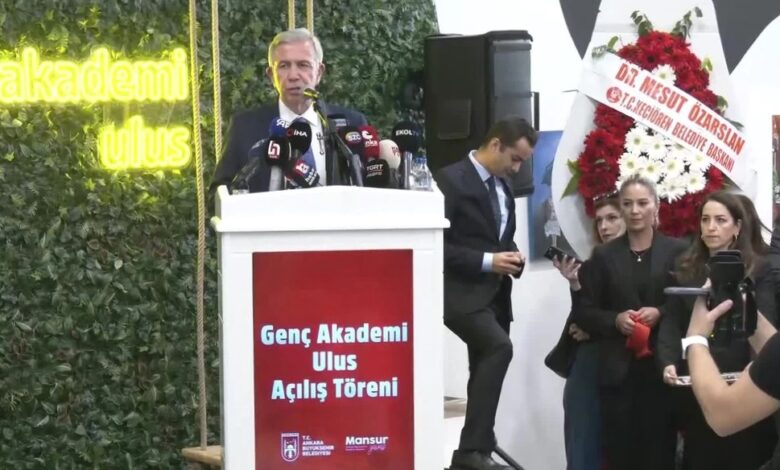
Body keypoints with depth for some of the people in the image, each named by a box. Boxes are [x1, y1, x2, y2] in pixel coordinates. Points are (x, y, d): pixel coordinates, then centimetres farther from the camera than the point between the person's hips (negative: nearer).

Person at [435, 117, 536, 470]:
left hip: (495, 296, 9)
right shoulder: (452, 179, -11)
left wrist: (512, 257, 2)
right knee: (499, 347, -27)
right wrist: (486, 262, -20)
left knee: (485, 369, 9)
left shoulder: (503, 186, 15)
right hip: (462, 293, -9)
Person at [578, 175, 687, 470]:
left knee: (659, 446, 1)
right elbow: (587, 313, 8)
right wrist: (615, 319, -10)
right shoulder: (604, 255, 8)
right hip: (618, 369, 1)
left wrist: (660, 313, -14)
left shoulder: (676, 251, 3)